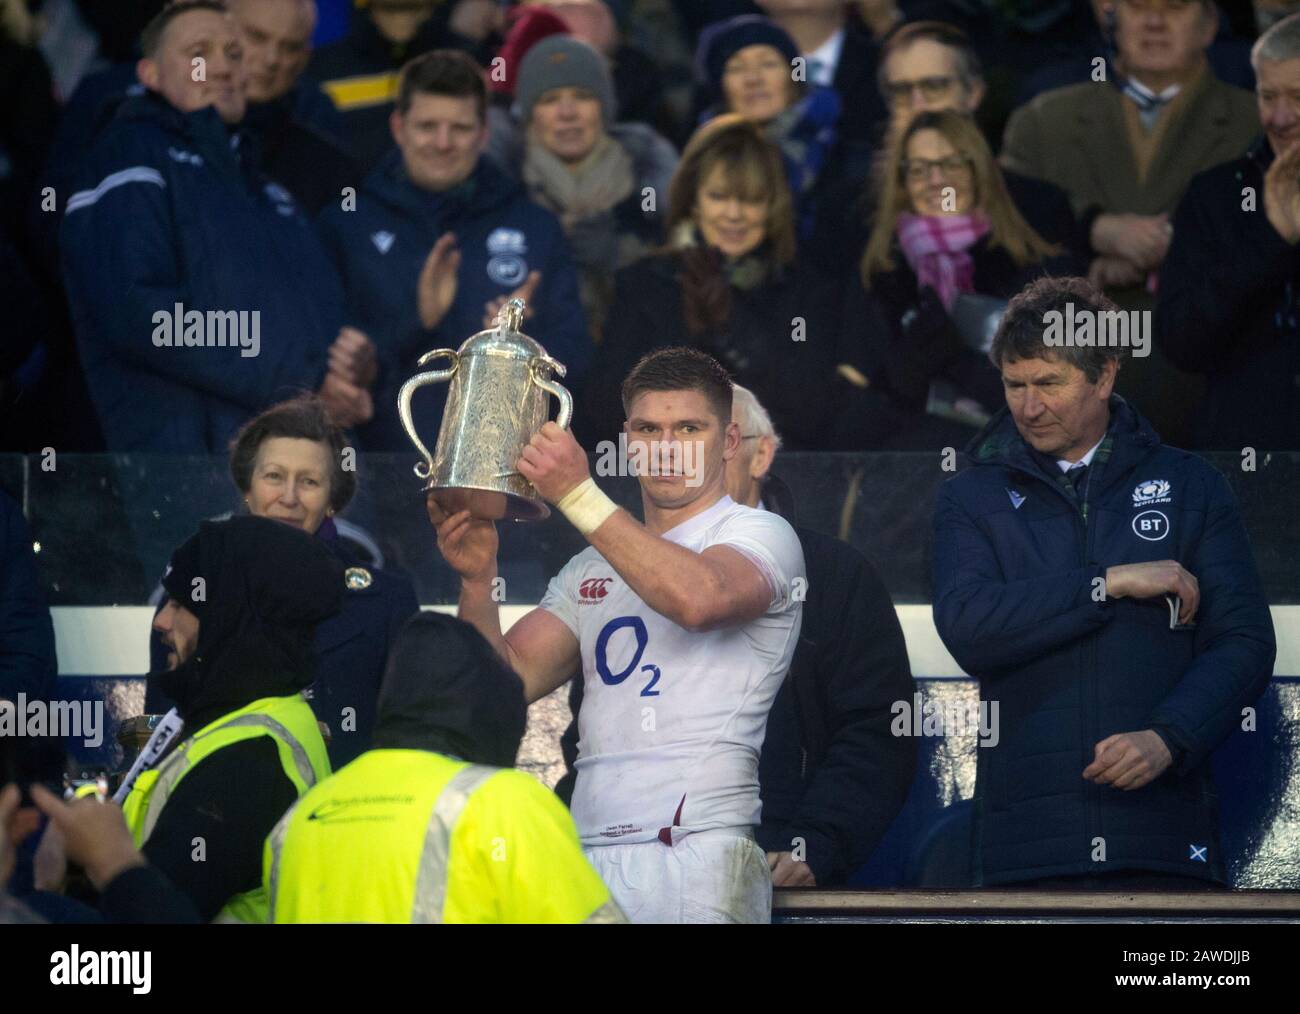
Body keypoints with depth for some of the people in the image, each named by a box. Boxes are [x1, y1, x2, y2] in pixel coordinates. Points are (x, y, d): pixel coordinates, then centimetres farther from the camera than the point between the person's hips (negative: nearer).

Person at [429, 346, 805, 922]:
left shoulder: (760, 535, 3)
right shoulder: (591, 571, 23)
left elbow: (699, 598, -20)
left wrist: (578, 495, -21)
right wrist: (478, 580, -3)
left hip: (698, 853, -5)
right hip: (590, 861, 5)